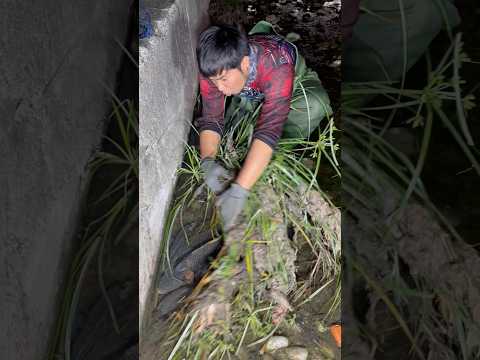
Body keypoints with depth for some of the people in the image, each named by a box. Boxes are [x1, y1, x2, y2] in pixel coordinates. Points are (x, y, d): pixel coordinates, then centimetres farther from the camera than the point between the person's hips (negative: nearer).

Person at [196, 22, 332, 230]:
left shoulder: (277, 67, -46)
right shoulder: (214, 67, -32)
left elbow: (269, 131, -53)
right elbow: (211, 119, -26)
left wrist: (239, 191, -61)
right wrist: (208, 162, -45)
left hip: (294, 78, -4)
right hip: (251, 92, 4)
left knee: (315, 107, -33)